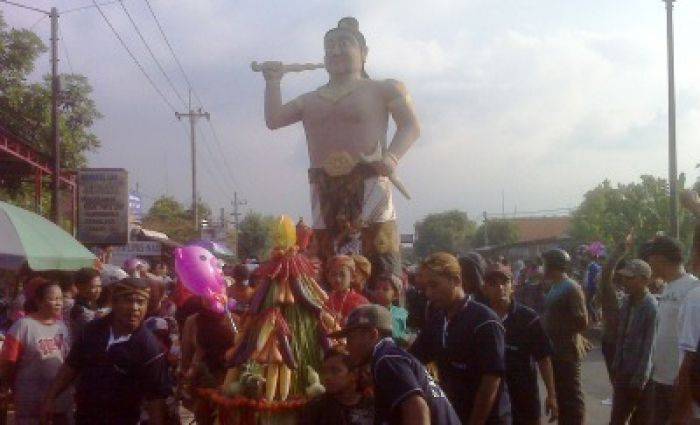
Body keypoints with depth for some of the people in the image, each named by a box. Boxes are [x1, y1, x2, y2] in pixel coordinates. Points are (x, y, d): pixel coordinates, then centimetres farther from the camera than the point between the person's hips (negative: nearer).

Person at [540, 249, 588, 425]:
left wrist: (558, 328, -15)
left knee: (572, 397, -2)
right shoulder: (555, 287, 11)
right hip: (555, 351, 10)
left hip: (567, 352, -9)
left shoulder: (571, 288, -17)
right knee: (560, 395, 18)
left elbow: (582, 322, -20)